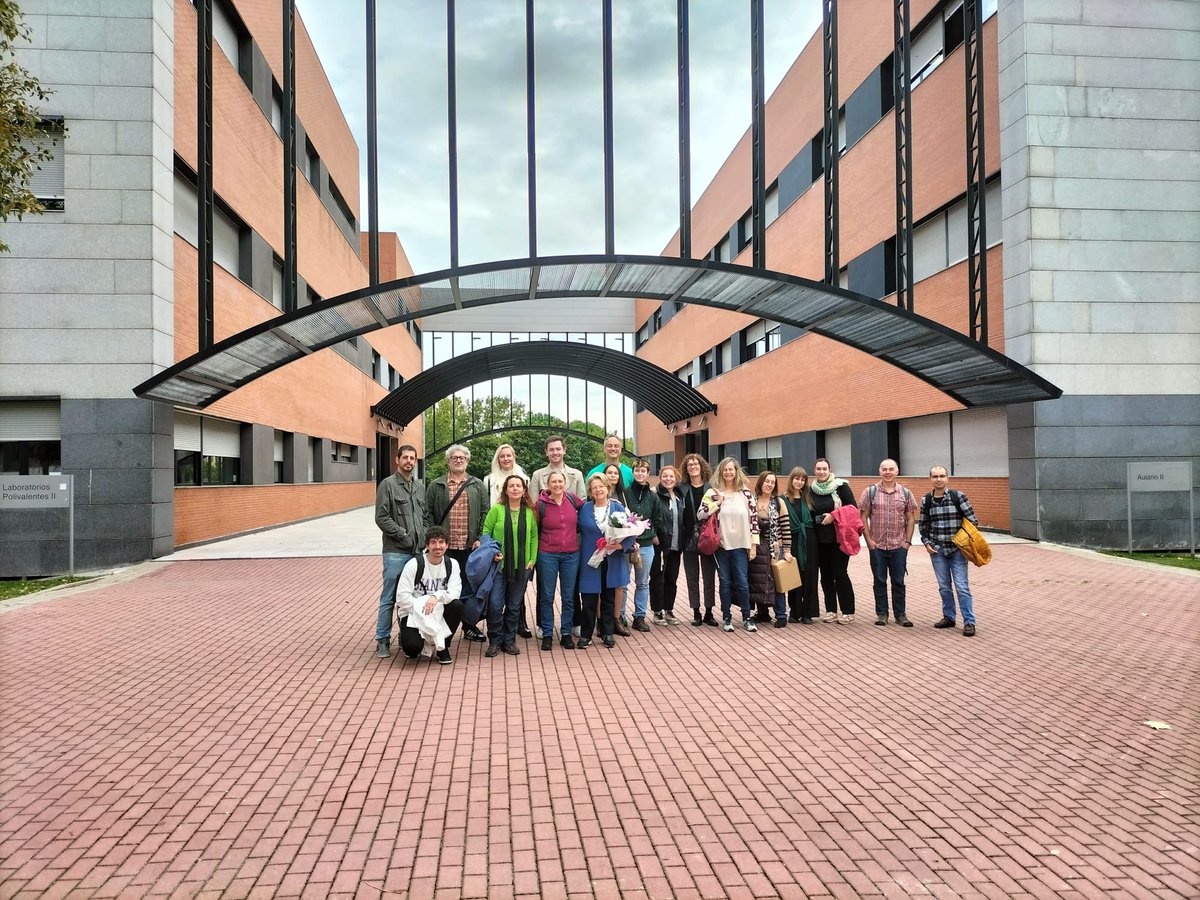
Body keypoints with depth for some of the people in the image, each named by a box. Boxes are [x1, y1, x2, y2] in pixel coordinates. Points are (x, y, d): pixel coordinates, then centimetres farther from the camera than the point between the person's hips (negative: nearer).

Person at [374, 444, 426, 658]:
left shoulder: (420, 487, 15)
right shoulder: (388, 484, -4)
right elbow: (381, 518, -10)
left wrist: (424, 537, 4)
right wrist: (403, 535, -12)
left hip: (418, 551, 6)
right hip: (395, 552, -6)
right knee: (389, 598, -1)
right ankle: (383, 641, 7)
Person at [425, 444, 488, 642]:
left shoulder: (478, 485, 10)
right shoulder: (436, 486, 6)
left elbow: (485, 513, 6)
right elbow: (428, 513, 3)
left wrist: (480, 538, -4)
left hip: (471, 546, 1)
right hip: (444, 547, -1)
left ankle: (470, 627, 19)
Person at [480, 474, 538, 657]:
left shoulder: (529, 512, 4)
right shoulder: (497, 509, -4)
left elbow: (534, 537, 8)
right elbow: (486, 531, -1)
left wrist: (532, 560, 1)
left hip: (522, 567, 2)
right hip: (499, 566, -2)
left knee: (515, 606, 10)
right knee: (495, 606, -2)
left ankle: (509, 640, 23)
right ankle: (494, 641, 14)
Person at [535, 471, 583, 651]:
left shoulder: (572, 499, 0)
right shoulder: (541, 504, -5)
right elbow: (535, 529, 3)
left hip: (571, 555, 2)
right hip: (548, 555, -2)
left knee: (568, 597, 8)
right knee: (547, 597, 5)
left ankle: (566, 633, 19)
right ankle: (547, 634, 16)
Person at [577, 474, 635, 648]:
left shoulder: (618, 507, -1)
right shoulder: (585, 509, 0)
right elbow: (578, 530, 4)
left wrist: (621, 545, -18)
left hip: (612, 562, 1)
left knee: (608, 599, 12)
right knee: (589, 600, 0)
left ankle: (607, 633, 24)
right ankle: (586, 635, 13)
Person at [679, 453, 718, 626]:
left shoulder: (711, 488, 0)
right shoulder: (682, 489, 2)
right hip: (689, 539, 1)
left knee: (709, 576, 5)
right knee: (692, 577, 7)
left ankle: (709, 613, 15)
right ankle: (696, 613, 16)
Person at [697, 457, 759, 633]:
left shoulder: (745, 493, 2)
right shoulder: (713, 492, 0)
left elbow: (754, 518, 3)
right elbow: (700, 515, -7)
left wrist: (753, 544, -1)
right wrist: (718, 502, -14)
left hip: (741, 545, 0)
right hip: (721, 545, 0)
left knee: (742, 583, 1)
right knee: (725, 582, 7)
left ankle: (747, 618, 14)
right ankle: (726, 618, 18)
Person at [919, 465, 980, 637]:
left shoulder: (958, 496, -6)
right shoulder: (926, 500, 3)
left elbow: (972, 520, -2)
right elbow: (923, 525, 13)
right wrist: (927, 542, 1)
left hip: (957, 549, -3)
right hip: (937, 550, 3)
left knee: (961, 586, -5)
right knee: (944, 586, 10)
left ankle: (969, 621, 2)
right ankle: (948, 617, 23)